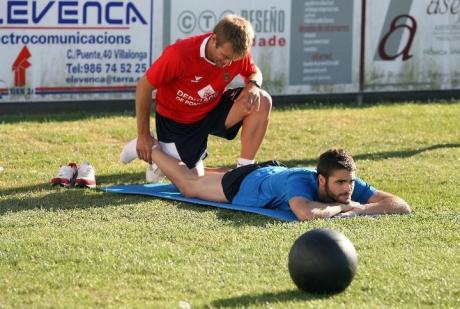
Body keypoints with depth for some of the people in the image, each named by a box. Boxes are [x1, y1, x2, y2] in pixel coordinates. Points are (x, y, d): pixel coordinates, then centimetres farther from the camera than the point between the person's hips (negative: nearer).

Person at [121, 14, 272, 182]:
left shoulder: (238, 53, -20)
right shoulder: (179, 54, -34)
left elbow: (254, 73, 4)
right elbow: (144, 86, -21)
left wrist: (253, 85, -24)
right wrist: (143, 136, -14)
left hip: (213, 110, 4)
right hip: (175, 121, -4)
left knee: (262, 101, -19)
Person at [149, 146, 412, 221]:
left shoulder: (352, 185, -35)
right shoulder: (301, 182, -50)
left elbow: (402, 206, -39)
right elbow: (307, 213, -72)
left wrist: (359, 210, -53)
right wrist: (344, 207, -55)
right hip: (246, 183, -6)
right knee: (188, 184, 23)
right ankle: (151, 148, 48)